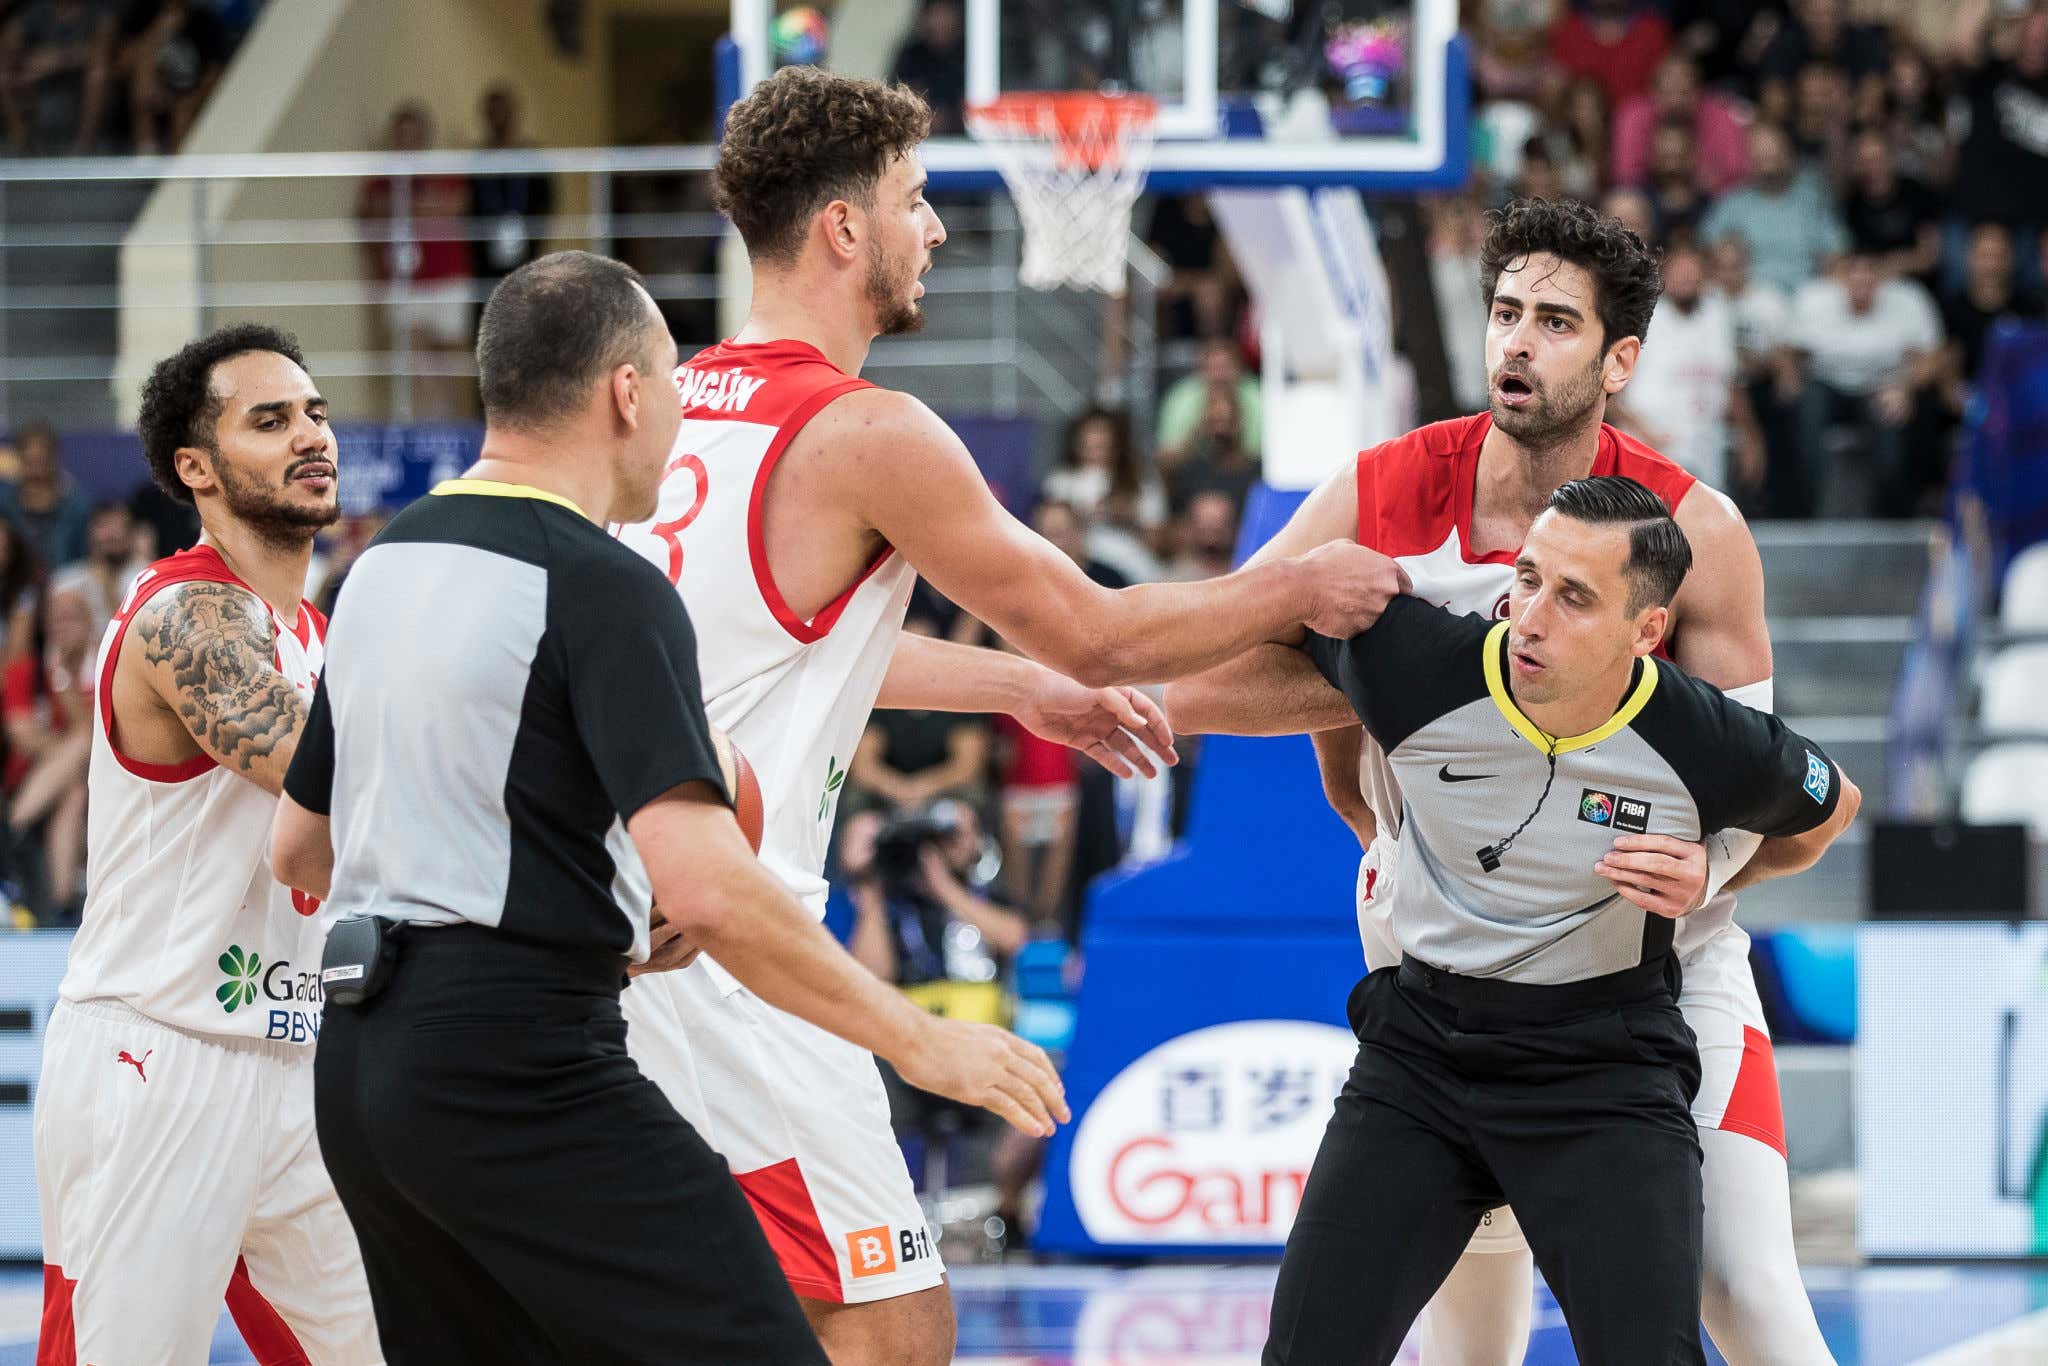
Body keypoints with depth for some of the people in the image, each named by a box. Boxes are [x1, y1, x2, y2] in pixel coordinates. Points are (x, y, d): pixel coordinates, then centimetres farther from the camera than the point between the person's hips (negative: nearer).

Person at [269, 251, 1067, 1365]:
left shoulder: (384, 566, 15)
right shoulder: (603, 586, -11)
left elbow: (297, 848, 24)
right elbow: (704, 885, -21)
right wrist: (921, 1042, -14)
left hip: (359, 1063, 9)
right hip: (521, 1061, -9)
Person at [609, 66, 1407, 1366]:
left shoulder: (684, 403, 14)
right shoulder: (869, 433, -11)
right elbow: (1093, 633, -3)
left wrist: (1023, 686, 38)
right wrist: (1304, 589, 11)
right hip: (720, 940, -9)